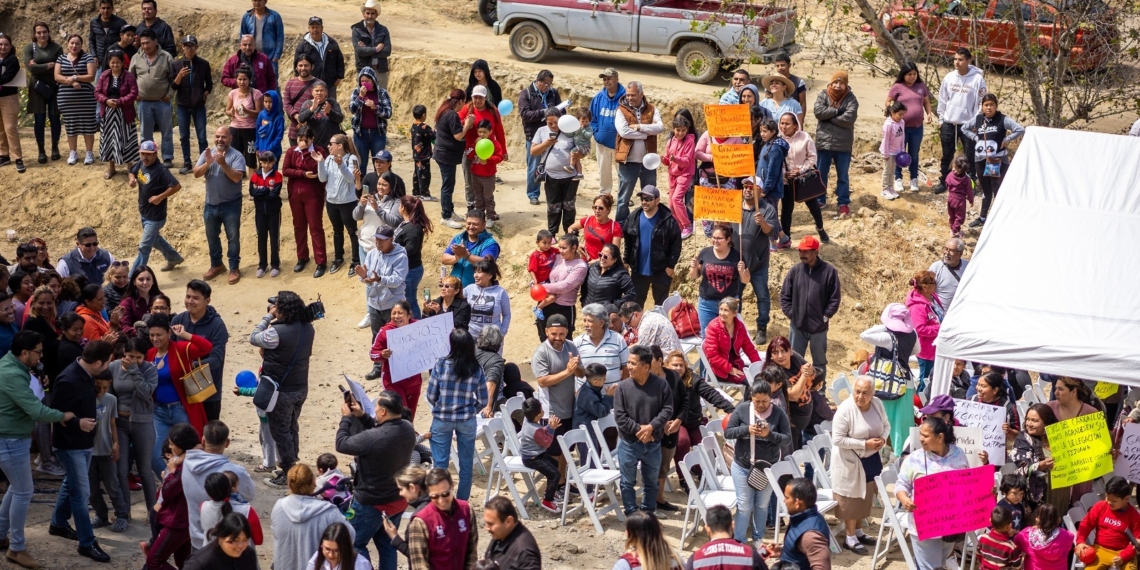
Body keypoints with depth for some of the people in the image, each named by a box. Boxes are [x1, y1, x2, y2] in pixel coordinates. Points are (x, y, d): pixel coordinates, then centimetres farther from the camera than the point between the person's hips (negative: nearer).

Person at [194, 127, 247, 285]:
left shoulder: (236, 155, -12)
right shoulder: (207, 153, 1)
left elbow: (237, 177, -24)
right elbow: (196, 174, -8)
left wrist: (223, 163, -33)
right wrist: (207, 163, -25)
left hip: (231, 205, -5)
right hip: (211, 204, 5)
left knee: (233, 237, 2)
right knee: (212, 237, 16)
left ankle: (234, 268, 11)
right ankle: (216, 265, 31)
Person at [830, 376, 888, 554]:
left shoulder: (877, 404, -7)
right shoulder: (845, 409, -25)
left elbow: (886, 425, 8)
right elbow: (838, 439, -25)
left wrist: (883, 438, -14)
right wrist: (864, 444, -26)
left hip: (872, 459, 6)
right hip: (850, 461, -6)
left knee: (866, 497, 18)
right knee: (851, 499, 4)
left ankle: (859, 532, 34)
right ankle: (850, 538, 17)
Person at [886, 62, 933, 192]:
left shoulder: (922, 87, 5)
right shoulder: (897, 87, -6)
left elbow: (926, 102, 14)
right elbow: (887, 103, -2)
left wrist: (929, 114, -2)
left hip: (917, 127, 3)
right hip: (901, 126, -3)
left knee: (914, 154, 11)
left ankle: (914, 180, 20)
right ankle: (898, 179, 15)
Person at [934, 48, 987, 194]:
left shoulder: (977, 79, -9)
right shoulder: (949, 77, 3)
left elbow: (981, 103, -7)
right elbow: (942, 100, 10)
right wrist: (941, 120, 8)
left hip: (968, 124, -4)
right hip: (949, 123, 4)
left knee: (970, 156, 2)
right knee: (947, 155, 12)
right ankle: (944, 182, 23)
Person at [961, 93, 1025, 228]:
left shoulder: (1003, 120, -10)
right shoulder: (978, 119, 4)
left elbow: (1020, 130, -17)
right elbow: (964, 128, 20)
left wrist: (1006, 140, -14)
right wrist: (975, 138, 7)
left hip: (998, 161, -5)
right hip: (981, 160, 5)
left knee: (998, 191, -6)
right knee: (986, 190, 17)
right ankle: (982, 218, 27)